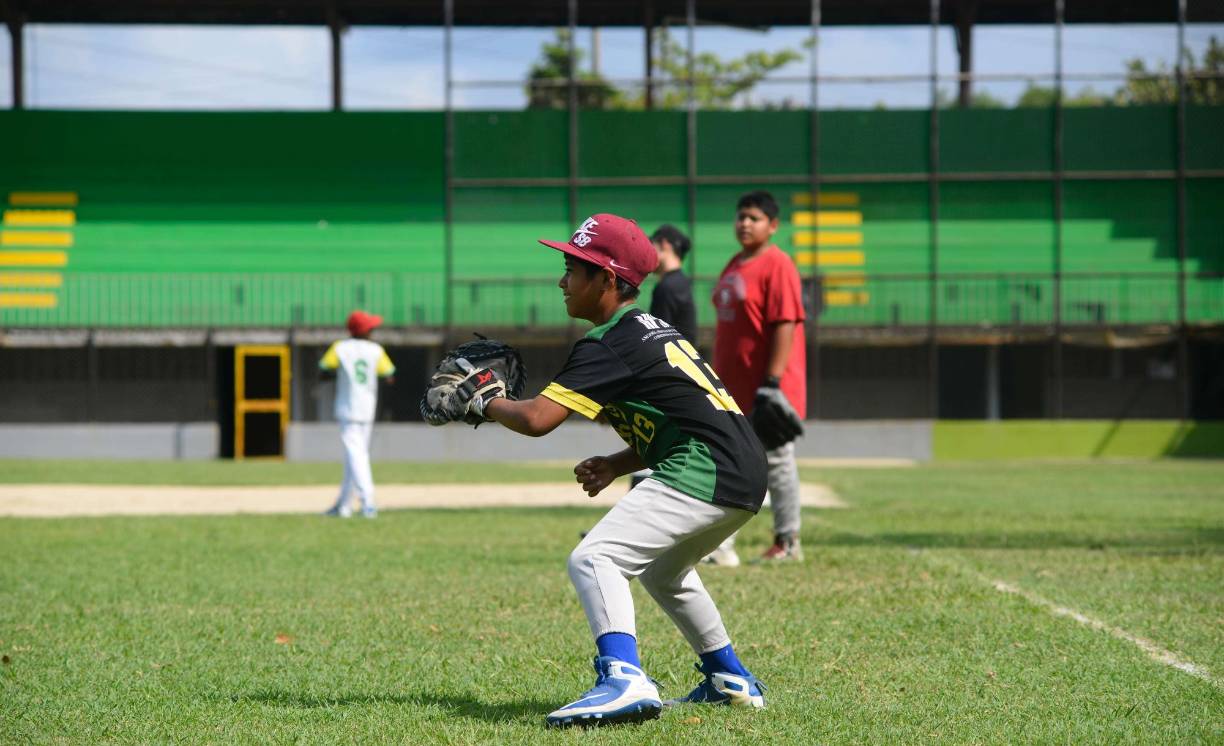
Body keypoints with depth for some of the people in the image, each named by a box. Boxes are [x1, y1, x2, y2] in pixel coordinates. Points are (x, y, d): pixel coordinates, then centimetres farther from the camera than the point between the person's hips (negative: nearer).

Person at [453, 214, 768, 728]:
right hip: (745, 476, 10)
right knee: (662, 570, 33)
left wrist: (487, 402, 3)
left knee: (593, 559, -19)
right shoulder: (653, 330, 22)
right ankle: (731, 680, 39)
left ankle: (624, 680, -38)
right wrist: (618, 465, 15)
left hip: (703, 473, -10)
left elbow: (536, 419, -17)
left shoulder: (609, 345, -9)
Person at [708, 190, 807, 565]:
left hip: (767, 388, -9)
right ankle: (721, 546, 8)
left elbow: (785, 324, -18)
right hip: (734, 387, 9)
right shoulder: (735, 265, 15)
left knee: (776, 461, 1)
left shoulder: (777, 265, -12)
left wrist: (771, 382, -23)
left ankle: (787, 542, 11)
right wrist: (719, 377, 19)